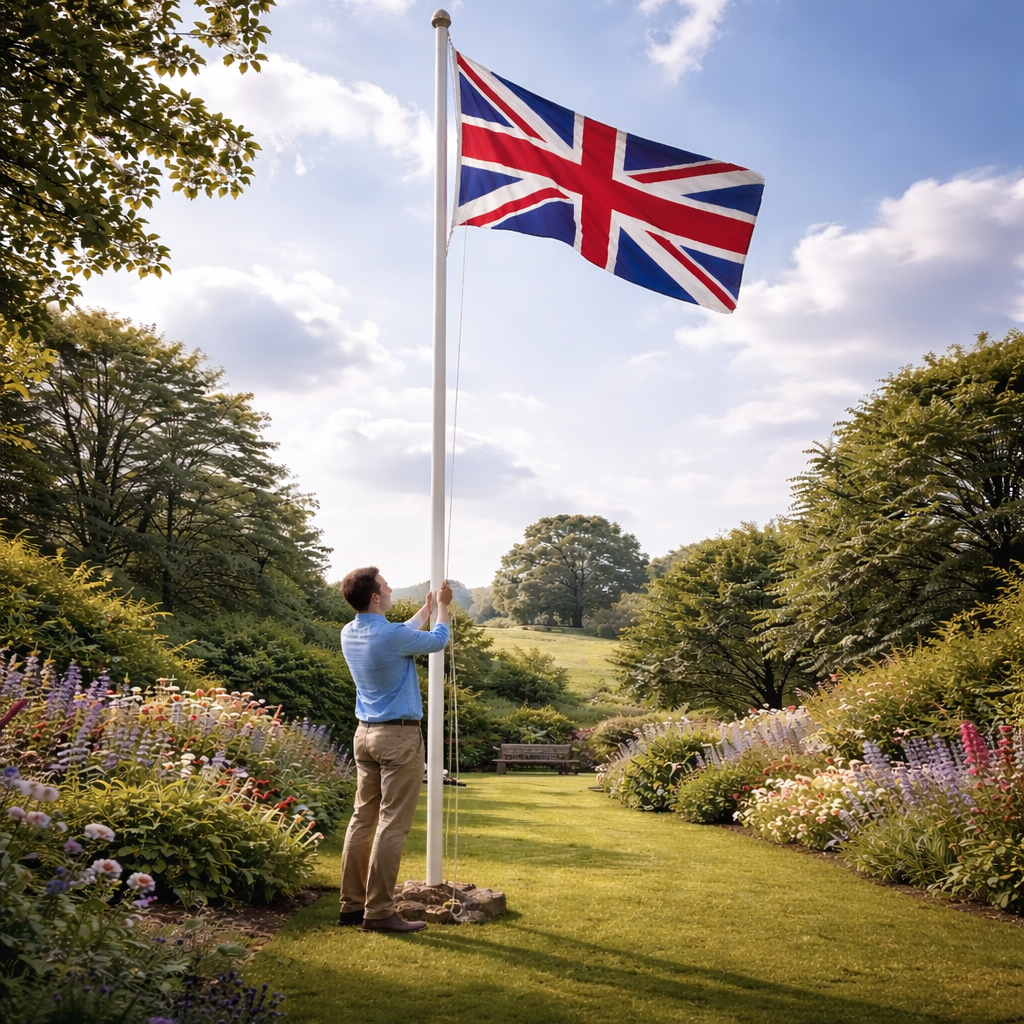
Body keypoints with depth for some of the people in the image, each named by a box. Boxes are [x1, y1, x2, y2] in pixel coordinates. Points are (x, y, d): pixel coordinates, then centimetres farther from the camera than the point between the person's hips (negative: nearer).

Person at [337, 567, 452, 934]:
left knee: (363, 819, 12)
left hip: (365, 734, 8)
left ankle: (352, 903, 17)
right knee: (392, 825, -3)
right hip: (399, 737, -8)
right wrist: (442, 607, 18)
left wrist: (427, 607, 35)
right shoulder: (390, 635, -20)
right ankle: (379, 911, 0)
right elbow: (436, 641, 0)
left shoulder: (349, 634, 5)